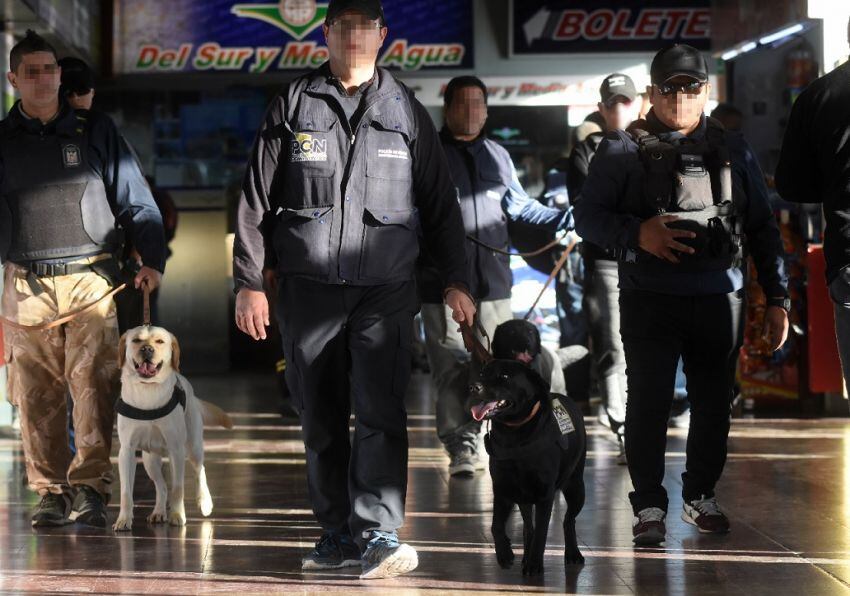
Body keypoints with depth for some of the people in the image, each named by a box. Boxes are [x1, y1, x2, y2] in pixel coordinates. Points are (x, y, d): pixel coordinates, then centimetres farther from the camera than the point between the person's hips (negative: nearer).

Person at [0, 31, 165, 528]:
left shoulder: (97, 132, 9)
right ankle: (52, 491, 10)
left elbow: (135, 199, 10)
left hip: (90, 278, -1)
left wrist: (153, 258, -1)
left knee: (94, 384, -10)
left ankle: (92, 487, -8)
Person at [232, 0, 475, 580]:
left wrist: (456, 281, 6)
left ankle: (378, 533, -15)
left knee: (380, 411, -14)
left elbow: (441, 204, 11)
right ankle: (338, 533, 17)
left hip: (384, 289, -1)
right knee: (321, 419, 7)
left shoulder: (406, 110, 7)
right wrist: (249, 282, 1)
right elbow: (257, 198, 6)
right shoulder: (295, 104, 6)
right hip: (308, 288, 1)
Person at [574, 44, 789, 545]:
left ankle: (701, 495, 23)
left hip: (720, 298, 3)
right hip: (650, 298, -3)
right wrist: (637, 232, -16)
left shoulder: (733, 151, 13)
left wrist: (778, 298, 10)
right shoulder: (624, 149, 4)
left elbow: (764, 229, 15)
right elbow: (588, 217, 2)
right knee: (649, 403, -5)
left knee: (714, 402, 7)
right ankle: (649, 505, 3)